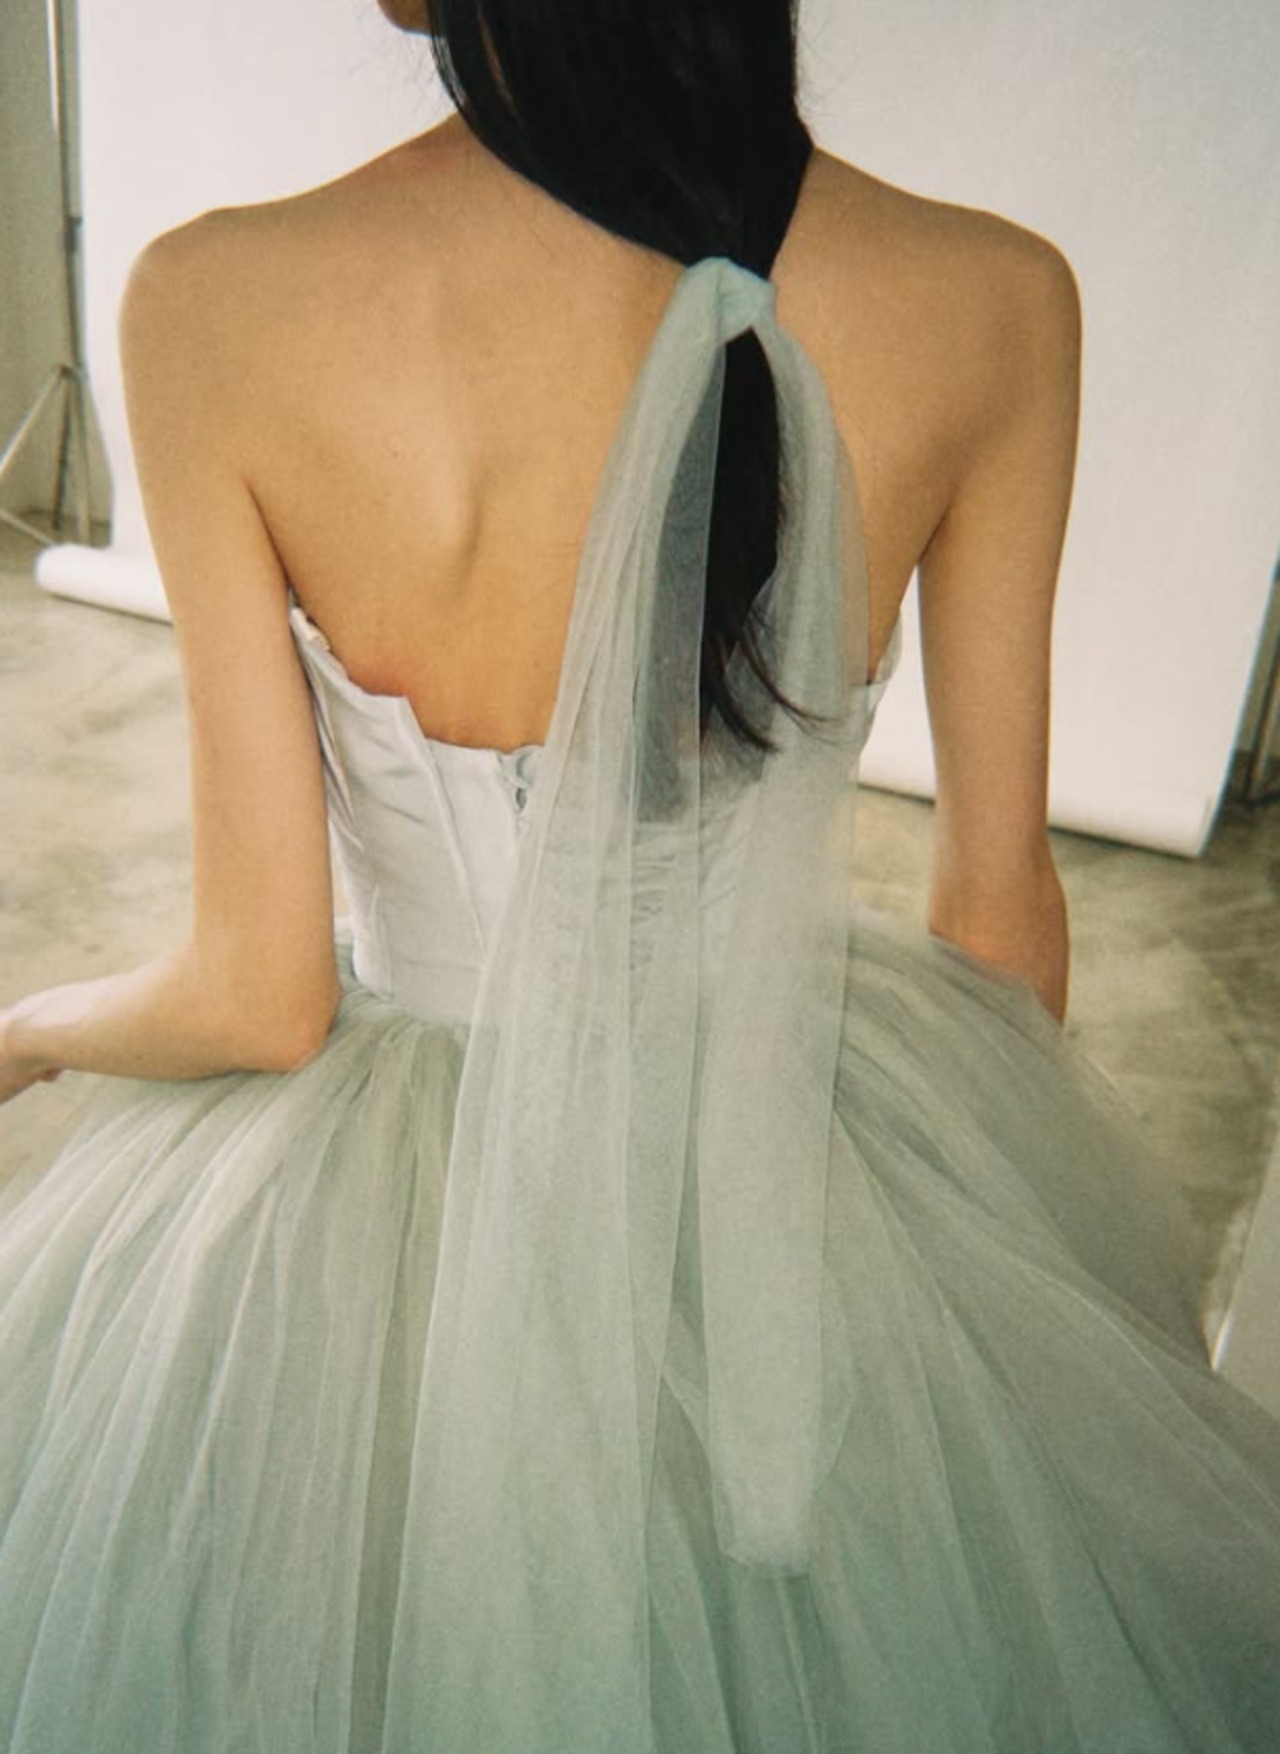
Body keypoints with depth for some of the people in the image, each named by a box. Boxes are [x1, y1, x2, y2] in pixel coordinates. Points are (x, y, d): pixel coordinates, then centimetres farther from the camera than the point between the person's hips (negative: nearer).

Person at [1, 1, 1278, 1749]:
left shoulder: (218, 303, -24)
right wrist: (1016, 1185, 15)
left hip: (387, 1222, -1)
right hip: (806, 1171, 2)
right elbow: (1003, 918, -7)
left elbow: (257, 996, -17)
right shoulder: (994, 300, -18)